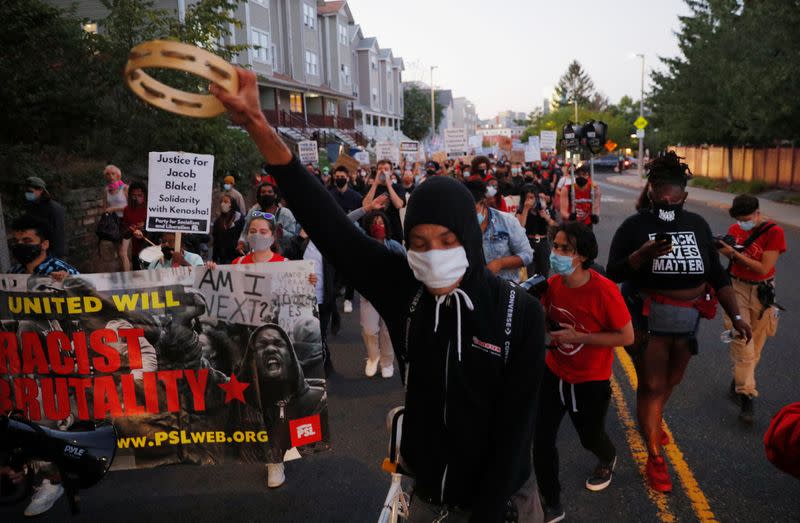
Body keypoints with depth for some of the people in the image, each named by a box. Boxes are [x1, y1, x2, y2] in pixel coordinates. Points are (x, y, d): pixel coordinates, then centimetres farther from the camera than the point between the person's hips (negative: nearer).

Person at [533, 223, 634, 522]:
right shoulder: (551, 284, -10)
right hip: (553, 373, 4)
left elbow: (627, 337, -19)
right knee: (540, 439, 0)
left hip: (591, 381, -4)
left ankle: (608, 460, 59)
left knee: (590, 436, 20)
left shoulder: (604, 291, -26)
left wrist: (578, 337, -25)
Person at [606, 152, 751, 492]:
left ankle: (650, 420, 47)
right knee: (651, 385, 1)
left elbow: (717, 274, 6)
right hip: (649, 318, -4)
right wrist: (645, 253, -31)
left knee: (671, 380, 19)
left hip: (688, 319, 5)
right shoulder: (635, 226, -10)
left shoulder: (697, 225, 2)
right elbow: (613, 273, -16)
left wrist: (735, 315, -1)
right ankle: (655, 459, 12)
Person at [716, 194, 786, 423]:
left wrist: (735, 253, -22)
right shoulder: (735, 229, 1)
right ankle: (746, 397, -7)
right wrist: (722, 248, -9)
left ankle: (738, 383, 31)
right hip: (736, 288, 1)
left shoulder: (774, 232, -12)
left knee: (754, 346, 10)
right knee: (742, 342, -9)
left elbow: (764, 268, -17)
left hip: (761, 293, -1)